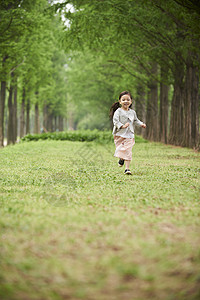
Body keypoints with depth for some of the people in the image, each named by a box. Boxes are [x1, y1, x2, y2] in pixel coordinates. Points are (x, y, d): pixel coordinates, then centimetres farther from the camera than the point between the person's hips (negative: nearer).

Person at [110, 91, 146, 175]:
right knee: (121, 150, 5)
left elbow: (136, 120, 25)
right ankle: (121, 159, 40)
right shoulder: (118, 111, -5)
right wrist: (122, 126, -24)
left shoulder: (132, 112, 11)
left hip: (129, 135, 2)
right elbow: (115, 121, -12)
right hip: (120, 134, -2)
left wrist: (141, 124, 9)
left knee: (128, 151, -7)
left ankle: (127, 168, -8)